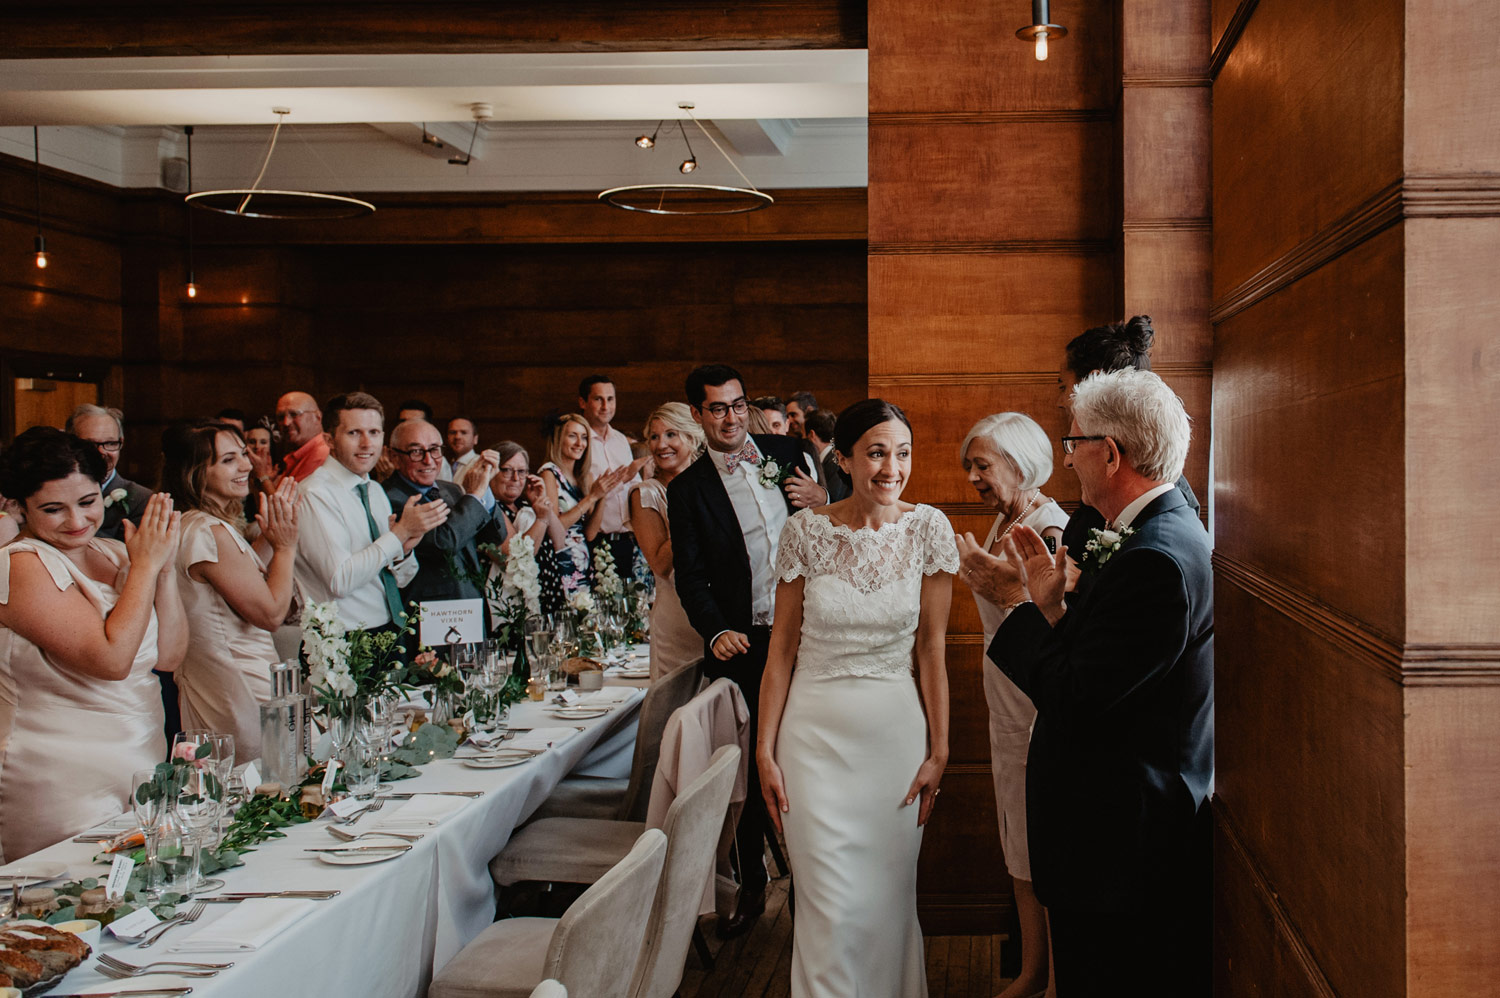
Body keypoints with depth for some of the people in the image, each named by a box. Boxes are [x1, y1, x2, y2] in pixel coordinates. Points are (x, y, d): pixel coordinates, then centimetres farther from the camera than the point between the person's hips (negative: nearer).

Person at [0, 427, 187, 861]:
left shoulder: (113, 552, 8)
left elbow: (169, 657, 4)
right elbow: (111, 660, -24)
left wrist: (165, 566, -6)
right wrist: (146, 565, -16)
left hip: (140, 767, 7)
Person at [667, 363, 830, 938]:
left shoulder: (786, 453, 7)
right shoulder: (687, 490, 0)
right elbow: (690, 575, -3)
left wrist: (824, 502, -7)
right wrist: (716, 632, -19)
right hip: (741, 647, -2)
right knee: (748, 768, 5)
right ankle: (750, 887, 20)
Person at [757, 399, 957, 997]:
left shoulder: (927, 528, -4)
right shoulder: (807, 531, -5)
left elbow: (932, 648, -1)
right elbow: (782, 647, 0)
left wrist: (939, 750, -3)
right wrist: (765, 751, -3)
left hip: (896, 732, 1)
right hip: (815, 730, -1)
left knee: (889, 897, 10)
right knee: (830, 907, 2)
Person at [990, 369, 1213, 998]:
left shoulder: (1154, 560, -23)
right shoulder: (1170, 530, 9)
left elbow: (1076, 703, -23)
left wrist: (1029, 613, -10)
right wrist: (1053, 606, 2)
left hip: (1119, 842, -10)